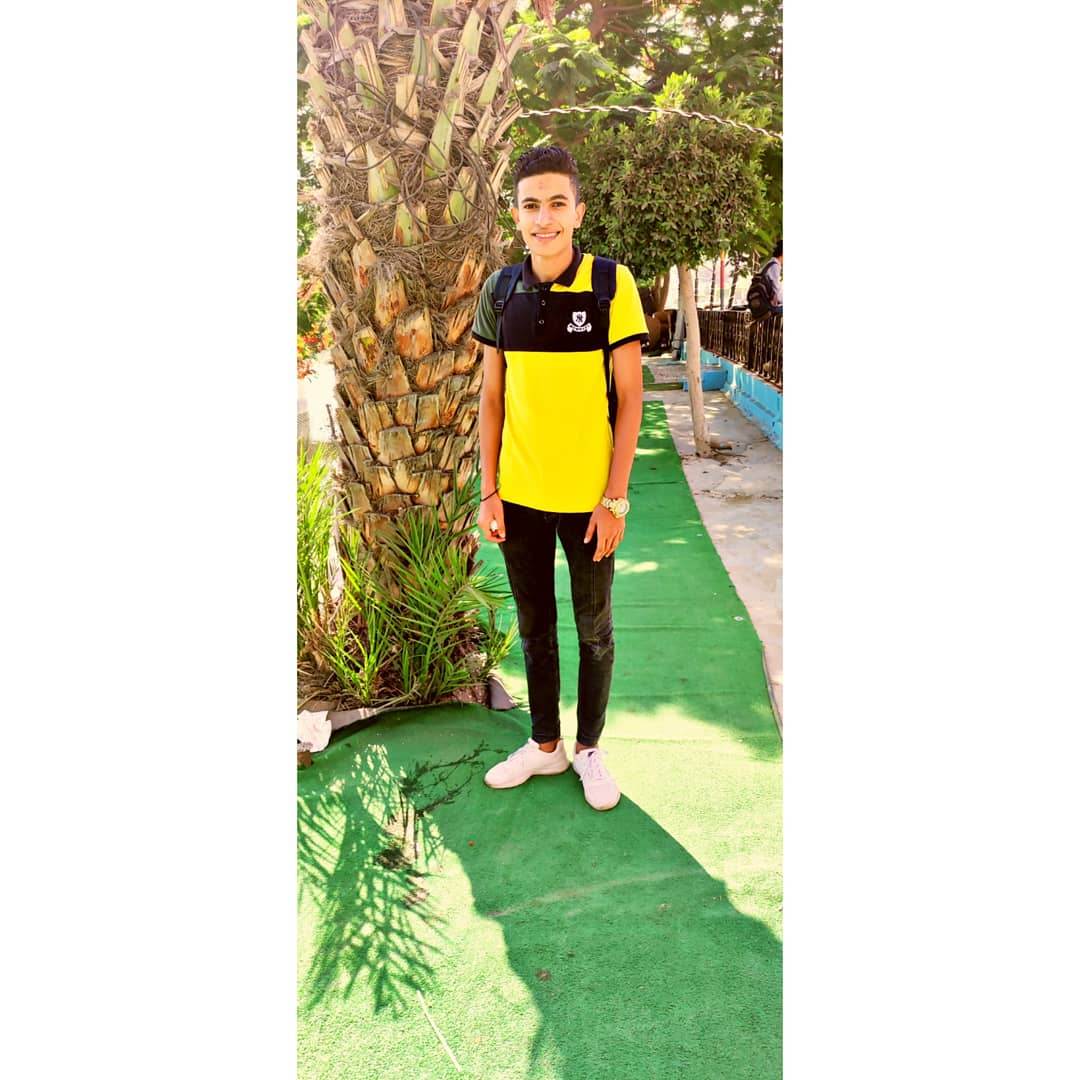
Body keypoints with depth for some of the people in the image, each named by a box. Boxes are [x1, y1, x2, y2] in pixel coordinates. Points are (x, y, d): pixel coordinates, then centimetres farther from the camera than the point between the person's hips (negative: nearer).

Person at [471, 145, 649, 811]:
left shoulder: (612, 284, -8)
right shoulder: (500, 292, 2)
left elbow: (630, 396, -8)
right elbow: (493, 396, 6)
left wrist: (615, 499, -12)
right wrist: (489, 491, 2)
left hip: (588, 499, -3)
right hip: (520, 496, 3)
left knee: (594, 630, 13)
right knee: (534, 628, 16)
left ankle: (589, 748, 34)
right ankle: (545, 745, 36)